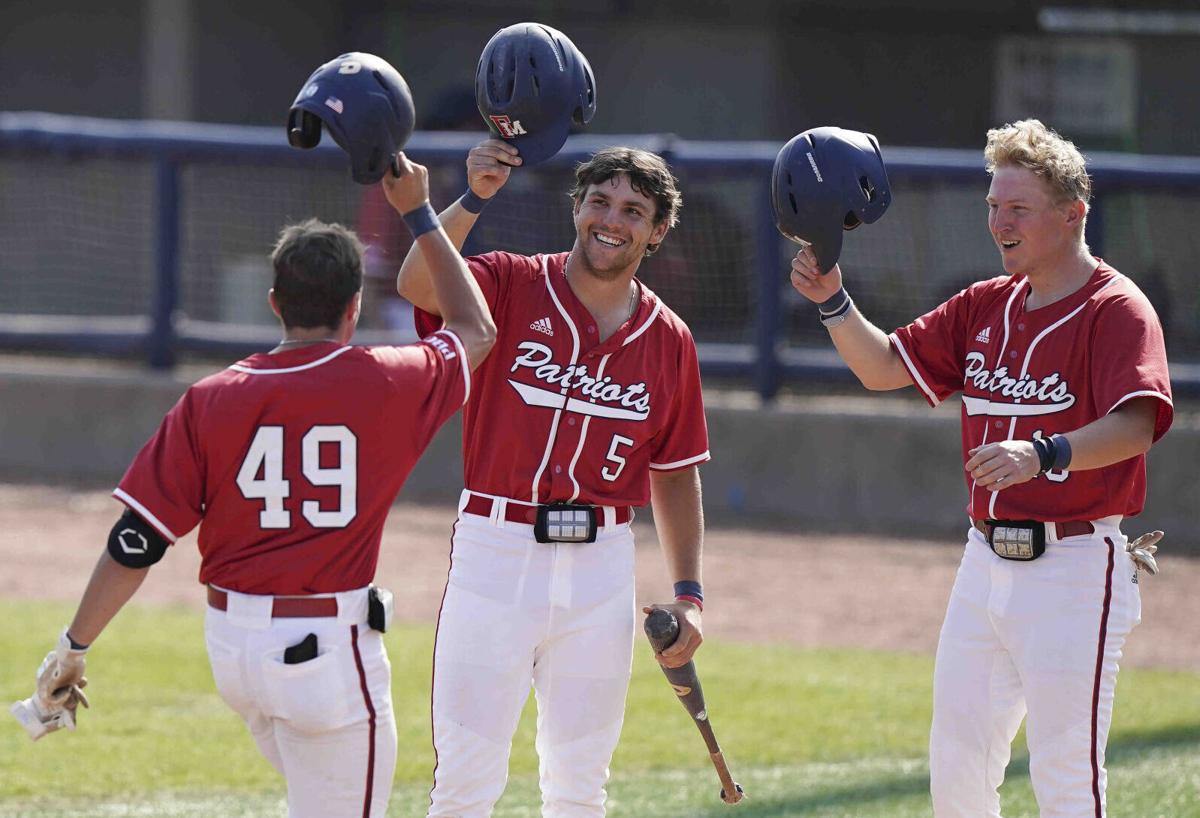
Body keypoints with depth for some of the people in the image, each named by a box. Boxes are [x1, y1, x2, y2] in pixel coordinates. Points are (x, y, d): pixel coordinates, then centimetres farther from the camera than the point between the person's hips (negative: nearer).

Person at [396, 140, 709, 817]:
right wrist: (475, 200, -36)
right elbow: (418, 283, -22)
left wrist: (689, 594, 7)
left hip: (602, 565, 3)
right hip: (496, 554, -3)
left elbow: (676, 474, 13)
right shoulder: (512, 287, -2)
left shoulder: (669, 340, 7)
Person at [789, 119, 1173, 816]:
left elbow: (1135, 426, -26)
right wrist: (833, 300, -1)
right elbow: (885, 366, 17)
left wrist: (1044, 455, -43)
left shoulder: (1116, 309, -11)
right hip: (987, 564, 8)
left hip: (1076, 571, -8)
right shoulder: (985, 307, 13)